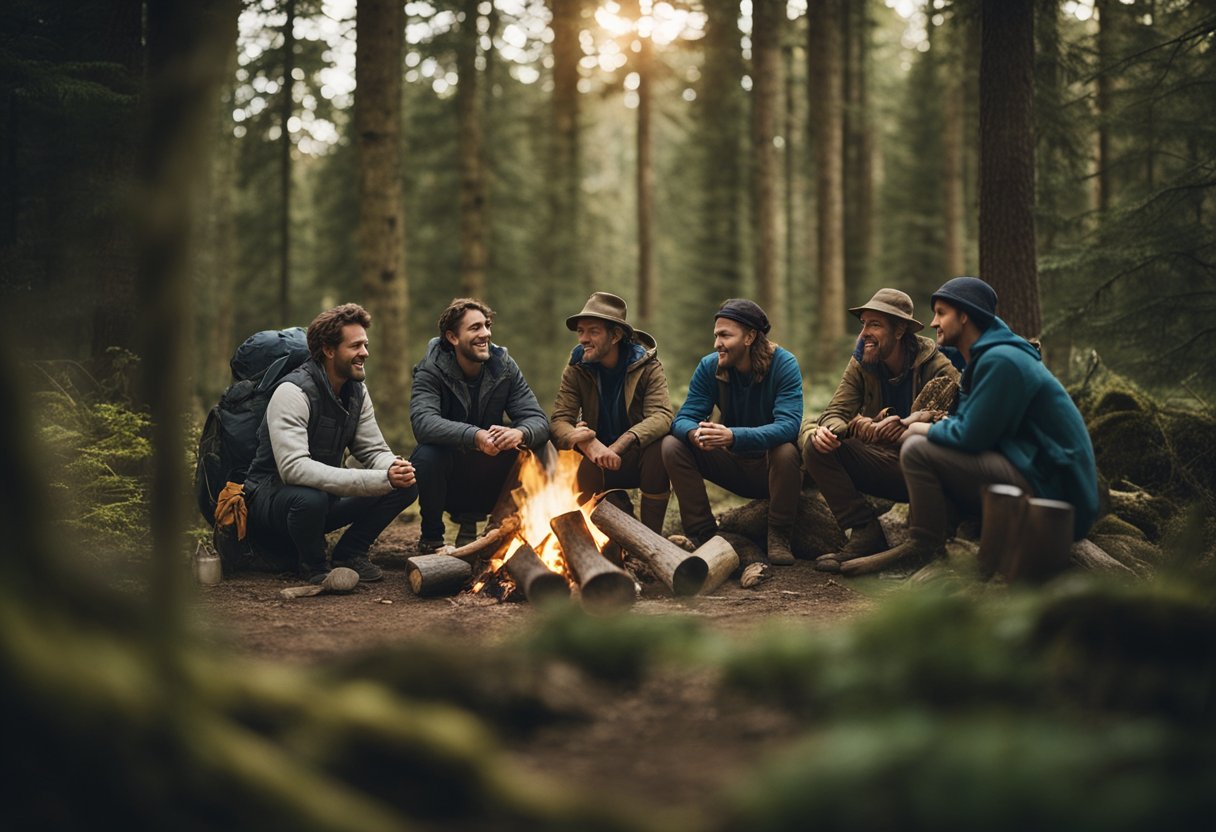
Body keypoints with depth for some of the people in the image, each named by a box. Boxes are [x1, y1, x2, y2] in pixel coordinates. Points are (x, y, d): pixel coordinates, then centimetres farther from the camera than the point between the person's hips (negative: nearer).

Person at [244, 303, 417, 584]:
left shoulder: (356, 391, 2)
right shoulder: (293, 392, -24)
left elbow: (374, 451, 2)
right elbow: (293, 468, -36)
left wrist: (393, 469, -27)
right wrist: (381, 479, -41)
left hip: (326, 498, 7)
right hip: (271, 499, -7)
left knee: (407, 484, -9)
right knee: (310, 497, -41)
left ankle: (350, 552, 6)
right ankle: (313, 567, -11)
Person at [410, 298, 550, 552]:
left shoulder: (504, 366, -5)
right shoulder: (431, 369, -15)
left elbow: (538, 420, -12)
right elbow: (422, 422, -32)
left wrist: (520, 433, -37)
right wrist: (475, 436, -47)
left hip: (487, 480, 3)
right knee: (427, 456, -34)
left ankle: (470, 520, 2)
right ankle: (432, 535, -5)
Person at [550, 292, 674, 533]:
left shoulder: (648, 367, -11)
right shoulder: (576, 370, -4)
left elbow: (661, 416, -26)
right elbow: (558, 420, -14)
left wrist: (620, 445, -43)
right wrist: (585, 442, -39)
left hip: (637, 458, -1)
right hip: (596, 459, 1)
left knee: (660, 447, -34)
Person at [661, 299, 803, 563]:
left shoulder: (784, 364, -19)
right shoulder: (709, 366, -7)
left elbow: (788, 426, -32)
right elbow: (683, 418, -12)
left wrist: (732, 436, -48)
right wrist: (694, 433, -40)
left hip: (771, 465, -4)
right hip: (733, 465, 4)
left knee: (786, 451, -37)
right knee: (672, 445, -17)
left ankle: (778, 538, -16)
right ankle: (704, 534, -12)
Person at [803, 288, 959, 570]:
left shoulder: (937, 366, -14)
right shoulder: (861, 363, 3)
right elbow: (836, 412, -3)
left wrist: (907, 429, -40)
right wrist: (829, 430, -29)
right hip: (883, 462, 5)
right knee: (817, 446, -17)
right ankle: (865, 533, -15)